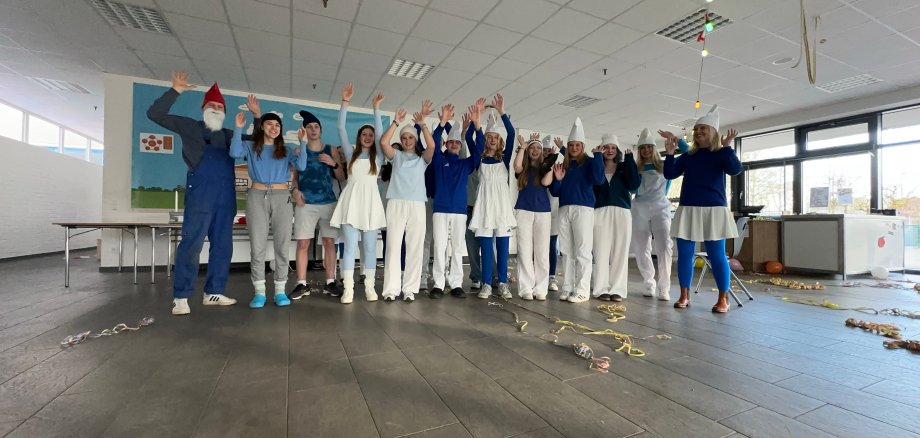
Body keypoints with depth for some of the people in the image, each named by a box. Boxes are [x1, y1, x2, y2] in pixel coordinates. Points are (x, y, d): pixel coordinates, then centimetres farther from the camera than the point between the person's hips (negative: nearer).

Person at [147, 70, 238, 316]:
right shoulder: (190, 127, 9)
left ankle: (214, 292, 15)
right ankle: (181, 297, -1)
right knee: (191, 244, -7)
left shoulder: (229, 135, 20)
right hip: (200, 195, -5)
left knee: (222, 246, 6)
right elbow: (155, 114, 2)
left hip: (226, 198, 5)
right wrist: (175, 91, -4)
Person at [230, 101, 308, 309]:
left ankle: (280, 290, 7)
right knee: (257, 246, -2)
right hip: (257, 197, -1)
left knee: (282, 246, 0)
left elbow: (301, 166, -3)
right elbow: (235, 153, -9)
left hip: (282, 198, 1)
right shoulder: (250, 146, 12)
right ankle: (259, 291, 6)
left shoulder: (286, 150, 14)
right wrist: (238, 128, -8)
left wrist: (302, 143, -5)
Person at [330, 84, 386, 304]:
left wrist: (376, 108, -4)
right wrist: (345, 103, -3)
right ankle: (348, 289, -1)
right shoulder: (351, 152, 13)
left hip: (370, 201, 0)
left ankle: (370, 287, 8)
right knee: (350, 246, -3)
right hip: (351, 200, 0)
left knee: (370, 247, 3)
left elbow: (380, 132, 1)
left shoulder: (378, 155, 12)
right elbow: (341, 129, 5)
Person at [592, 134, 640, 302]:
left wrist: (629, 158, -1)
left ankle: (617, 289, 4)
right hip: (601, 212, -1)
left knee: (620, 252, -1)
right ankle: (601, 289, -1)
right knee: (601, 252, -6)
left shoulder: (624, 167, 14)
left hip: (622, 212, 1)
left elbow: (634, 185, -4)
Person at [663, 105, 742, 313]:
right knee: (684, 254, 3)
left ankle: (723, 299, 8)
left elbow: (735, 169, -14)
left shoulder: (721, 155, 3)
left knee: (717, 255, -1)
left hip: (714, 210, -3)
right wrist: (669, 154, -6)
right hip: (688, 210, 3)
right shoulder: (687, 156, 12)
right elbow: (669, 174, 3)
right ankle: (684, 296, 11)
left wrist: (727, 147, -18)